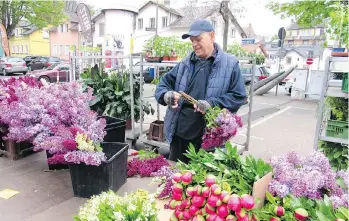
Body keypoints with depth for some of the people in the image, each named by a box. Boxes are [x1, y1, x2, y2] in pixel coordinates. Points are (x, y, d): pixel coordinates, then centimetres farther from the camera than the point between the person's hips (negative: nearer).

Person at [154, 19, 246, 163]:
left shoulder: (230, 64, -2)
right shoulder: (185, 63, 10)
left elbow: (238, 97, -6)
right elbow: (163, 84, 9)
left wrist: (212, 104, -21)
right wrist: (166, 95, -16)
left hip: (210, 137, -4)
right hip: (179, 132, 4)